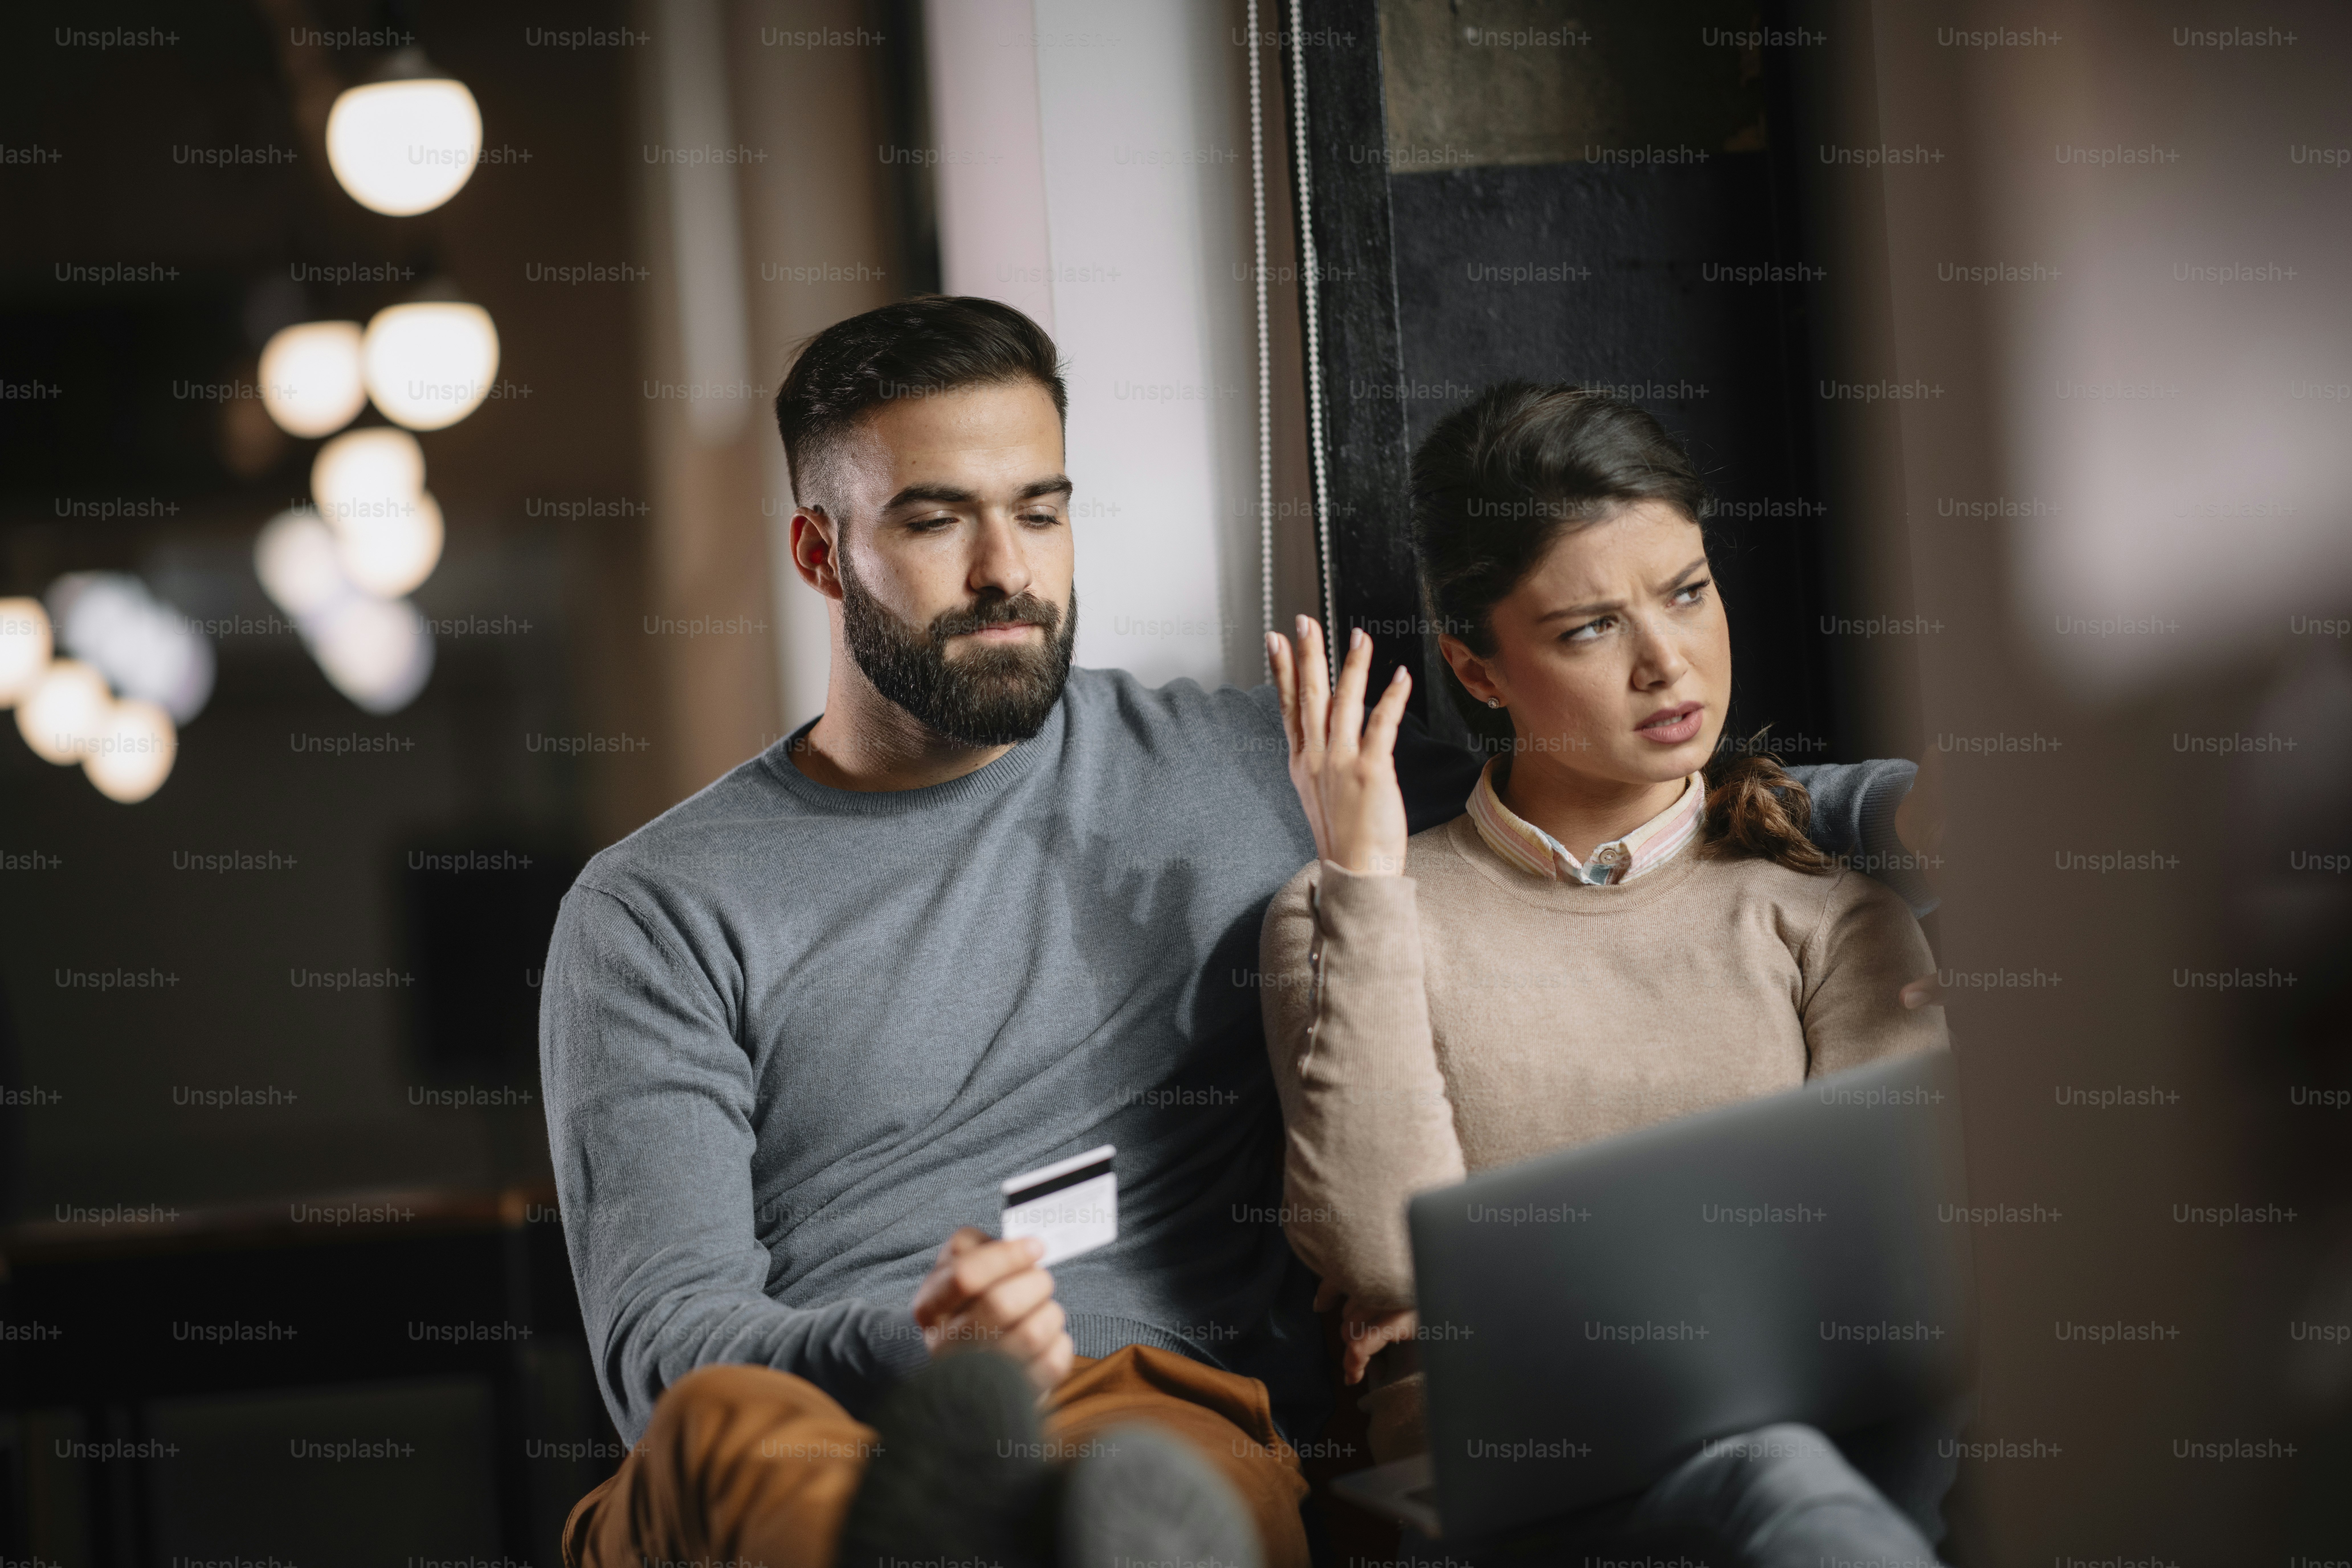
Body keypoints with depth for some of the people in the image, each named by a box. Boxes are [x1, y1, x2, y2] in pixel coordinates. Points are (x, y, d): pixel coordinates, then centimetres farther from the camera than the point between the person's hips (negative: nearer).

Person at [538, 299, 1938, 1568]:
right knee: (725, 1425, -40)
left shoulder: (1245, 774, 21)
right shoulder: (659, 911, 13)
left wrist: (1898, 805, 8)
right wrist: (912, 1362, -20)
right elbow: (663, 1345, 2)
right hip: (820, 1440, -1)